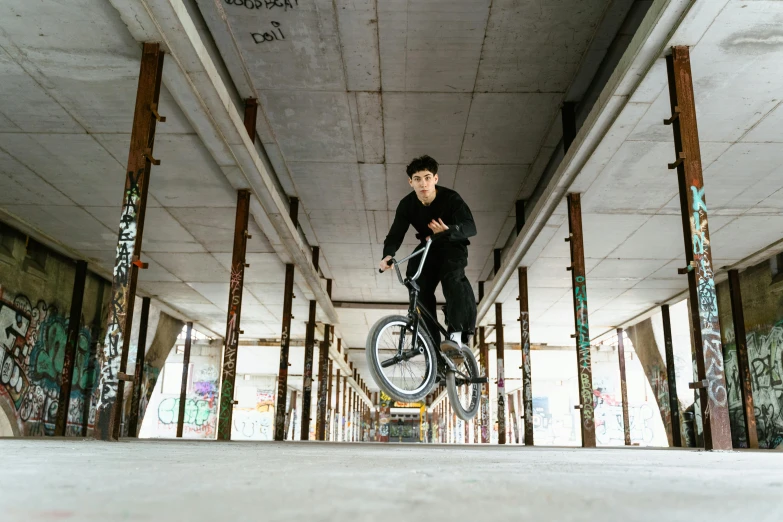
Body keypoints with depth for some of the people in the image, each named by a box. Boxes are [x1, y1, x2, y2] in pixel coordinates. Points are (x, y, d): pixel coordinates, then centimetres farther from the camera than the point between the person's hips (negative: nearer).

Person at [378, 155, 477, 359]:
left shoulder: (450, 198, -25)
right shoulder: (407, 205, -15)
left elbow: (470, 227, -35)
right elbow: (395, 234, -20)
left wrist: (448, 230, -58)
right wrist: (388, 255, -43)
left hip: (452, 247, -4)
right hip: (428, 248, 4)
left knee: (452, 277, -33)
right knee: (420, 289, -12)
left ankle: (456, 334, -38)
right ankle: (434, 345, -6)